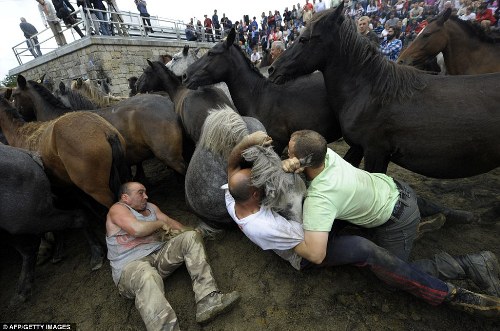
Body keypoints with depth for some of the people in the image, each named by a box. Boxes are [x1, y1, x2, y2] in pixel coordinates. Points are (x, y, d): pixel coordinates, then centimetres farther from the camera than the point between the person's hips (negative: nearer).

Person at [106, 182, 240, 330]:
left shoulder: (150, 207, 21)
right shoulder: (117, 209, -2)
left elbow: (169, 221, 18)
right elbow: (137, 228, -20)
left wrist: (189, 235, 3)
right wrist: (160, 223, -2)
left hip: (159, 255, 7)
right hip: (130, 266, -7)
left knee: (192, 237, -11)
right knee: (148, 277, -41)